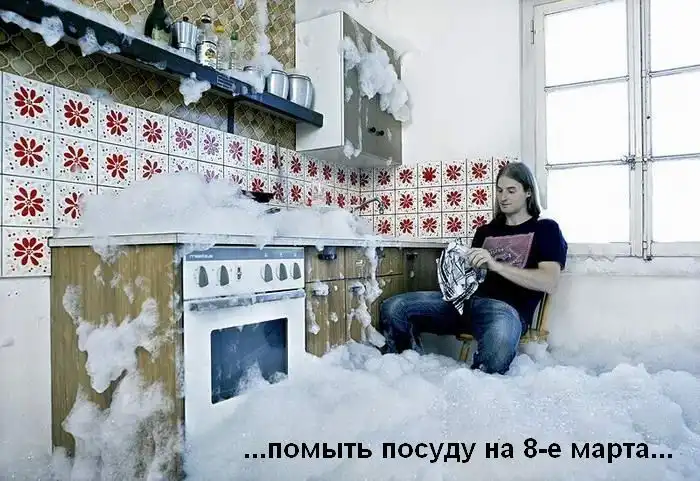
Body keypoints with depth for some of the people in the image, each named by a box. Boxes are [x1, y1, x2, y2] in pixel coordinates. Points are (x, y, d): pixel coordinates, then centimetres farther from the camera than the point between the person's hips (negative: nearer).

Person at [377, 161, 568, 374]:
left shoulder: (546, 229, 13)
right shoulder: (485, 231, 28)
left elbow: (549, 282, -4)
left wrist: (495, 265, -16)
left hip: (506, 307, -5)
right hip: (468, 299, 5)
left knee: (499, 339, -43)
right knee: (393, 308, -16)